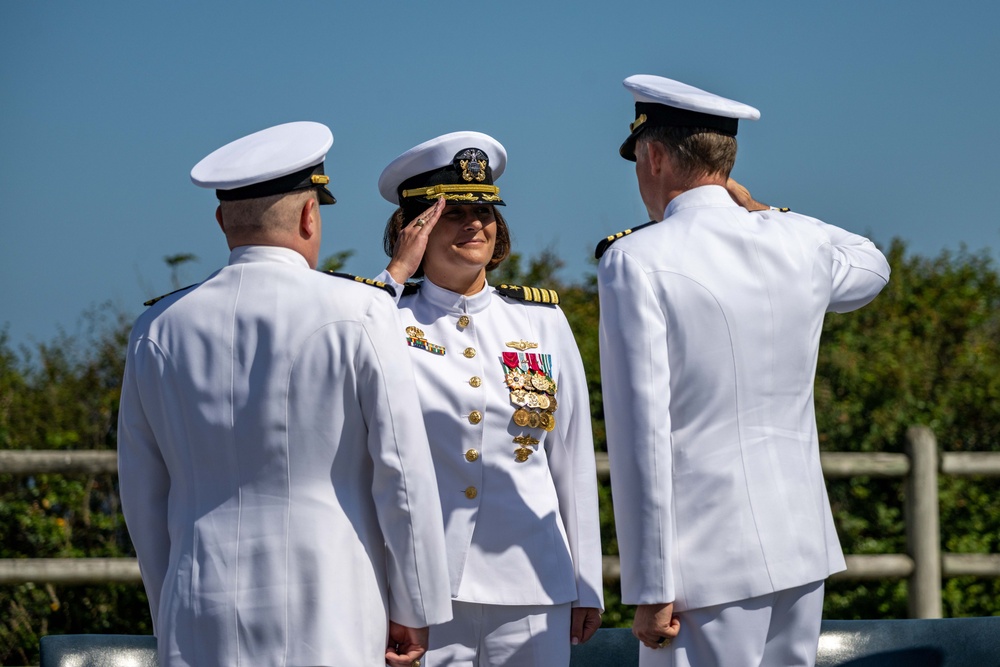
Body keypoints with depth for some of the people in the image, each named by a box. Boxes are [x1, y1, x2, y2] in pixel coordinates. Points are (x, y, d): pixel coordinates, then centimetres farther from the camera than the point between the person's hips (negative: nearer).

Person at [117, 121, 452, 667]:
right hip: (331, 619, -3)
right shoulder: (358, 316, -5)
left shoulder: (159, 329, 6)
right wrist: (414, 609, 3)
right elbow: (403, 474, -5)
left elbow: (142, 497, 12)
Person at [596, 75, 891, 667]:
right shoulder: (799, 244, 8)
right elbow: (870, 267, 35)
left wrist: (650, 591, -13)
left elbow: (642, 434, -14)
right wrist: (756, 208, 31)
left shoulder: (636, 261, -10)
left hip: (708, 564, -6)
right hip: (802, 547, 6)